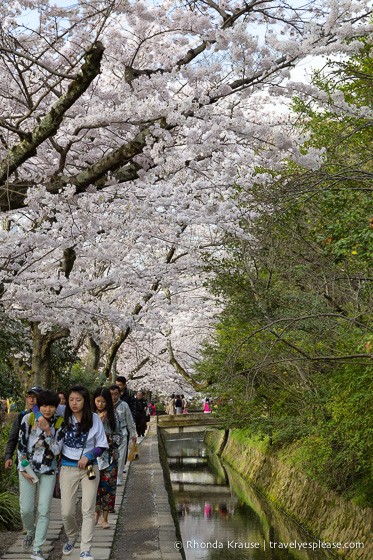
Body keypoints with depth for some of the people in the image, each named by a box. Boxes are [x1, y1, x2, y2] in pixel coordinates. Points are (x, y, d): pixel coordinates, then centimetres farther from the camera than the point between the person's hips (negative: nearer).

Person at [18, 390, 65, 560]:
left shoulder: (60, 423, -9)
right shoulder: (28, 419, -11)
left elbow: (56, 450, -12)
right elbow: (21, 445, -4)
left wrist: (47, 431, -24)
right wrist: (23, 469, -7)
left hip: (48, 470, 0)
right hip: (28, 468, 0)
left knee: (44, 510, -2)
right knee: (26, 509, 0)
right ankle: (30, 532, 32)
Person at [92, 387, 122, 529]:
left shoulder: (113, 414, 5)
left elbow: (119, 434, 11)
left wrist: (112, 440, -9)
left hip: (110, 455, 1)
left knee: (108, 485, 1)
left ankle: (105, 517, 11)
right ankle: (96, 511, 18)